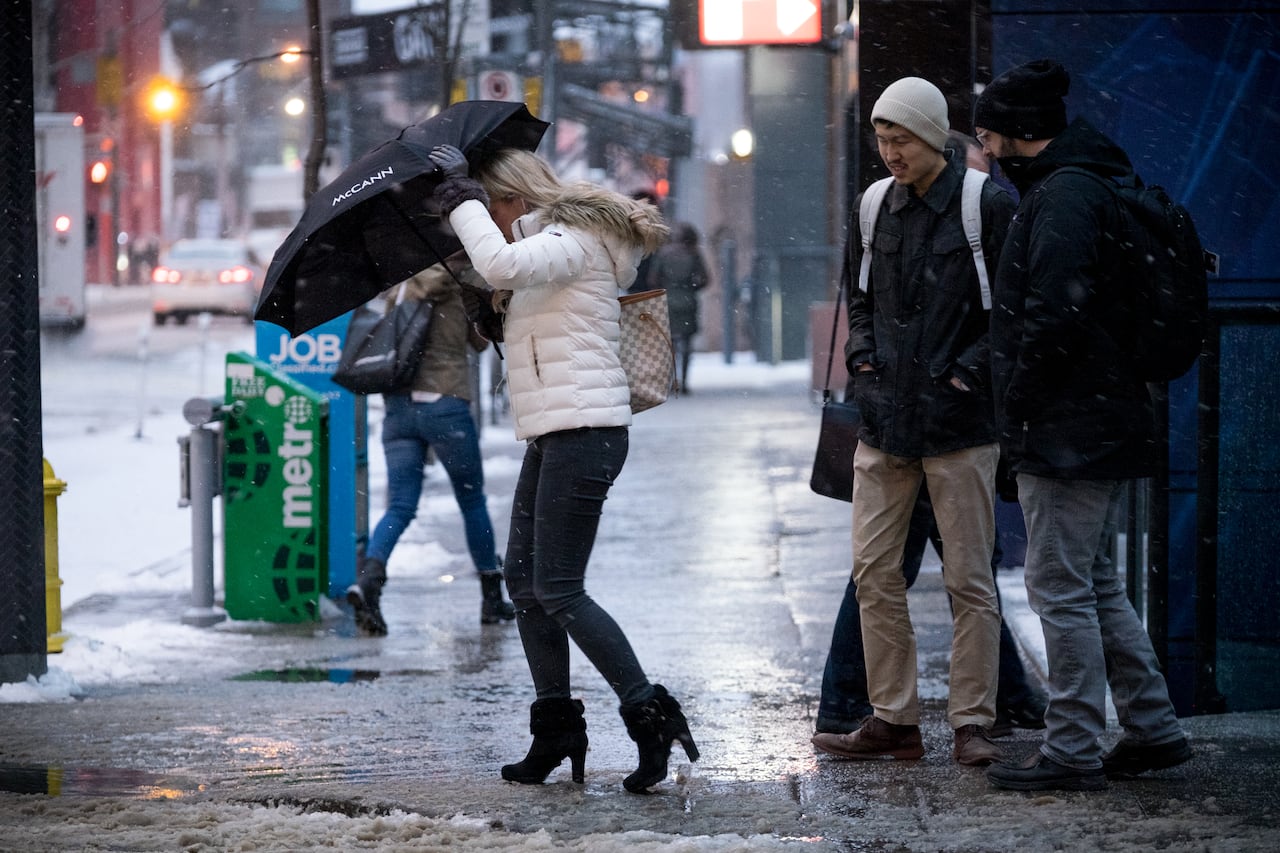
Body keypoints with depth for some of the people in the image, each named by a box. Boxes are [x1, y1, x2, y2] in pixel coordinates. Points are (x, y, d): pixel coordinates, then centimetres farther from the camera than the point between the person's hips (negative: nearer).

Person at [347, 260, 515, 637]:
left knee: (400, 507, 2)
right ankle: (492, 598, 22)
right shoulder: (463, 283, -3)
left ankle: (367, 580, -24)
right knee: (473, 502, 13)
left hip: (398, 405, 4)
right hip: (445, 404, -4)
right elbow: (480, 341, 8)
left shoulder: (400, 285, 9)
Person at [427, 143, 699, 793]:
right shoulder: (547, 246, 20)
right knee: (523, 577, 11)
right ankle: (556, 727, 16)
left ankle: (650, 715, -9)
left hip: (584, 433, -11)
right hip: (551, 436, 11)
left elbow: (501, 263, -29)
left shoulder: (573, 239, -11)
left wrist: (463, 195, -19)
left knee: (558, 590, -12)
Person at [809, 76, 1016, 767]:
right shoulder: (873, 209, 10)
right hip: (883, 420, 5)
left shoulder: (988, 207, -6)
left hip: (960, 422, -5)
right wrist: (862, 354, 9)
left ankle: (972, 723, 4)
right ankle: (893, 719, 12)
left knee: (969, 579, -1)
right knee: (874, 572, 4)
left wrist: (971, 368, -11)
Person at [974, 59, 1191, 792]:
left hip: (1068, 430, -11)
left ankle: (1073, 751, -2)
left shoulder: (1063, 197, -16)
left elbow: (1053, 315, -25)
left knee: (1061, 587, -5)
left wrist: (1018, 404, -14)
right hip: (1109, 425, 11)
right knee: (1096, 584, 17)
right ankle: (1154, 727, 20)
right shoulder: (1093, 185, 17)